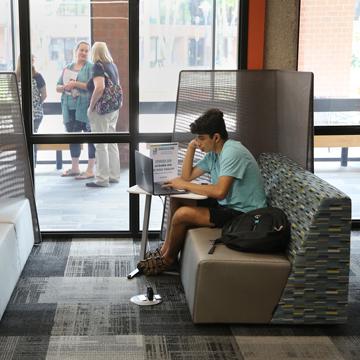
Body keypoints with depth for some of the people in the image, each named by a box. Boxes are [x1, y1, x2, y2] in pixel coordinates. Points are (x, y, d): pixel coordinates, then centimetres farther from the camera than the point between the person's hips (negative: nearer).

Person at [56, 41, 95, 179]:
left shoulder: (90, 67, -2)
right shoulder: (67, 68, 16)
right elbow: (57, 87, 17)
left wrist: (75, 84, -17)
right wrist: (65, 87, -5)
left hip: (84, 107, -6)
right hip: (69, 107, 6)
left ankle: (90, 170, 2)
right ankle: (75, 168, 26)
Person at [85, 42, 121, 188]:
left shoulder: (98, 67, -13)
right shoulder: (113, 66, 11)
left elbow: (99, 88, -25)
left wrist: (91, 106, -17)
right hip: (114, 108, 8)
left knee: (101, 145, -3)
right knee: (111, 143, 15)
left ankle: (102, 179, 1)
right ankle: (114, 175, 21)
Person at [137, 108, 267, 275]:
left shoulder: (233, 152, -22)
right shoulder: (214, 153, 9)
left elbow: (220, 191, -32)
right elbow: (187, 176, 14)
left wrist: (185, 185, -21)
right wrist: (191, 147, 2)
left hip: (243, 212, -10)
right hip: (226, 205, 10)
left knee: (182, 214, -20)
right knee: (176, 200, 8)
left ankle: (168, 259, 5)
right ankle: (166, 249, 13)